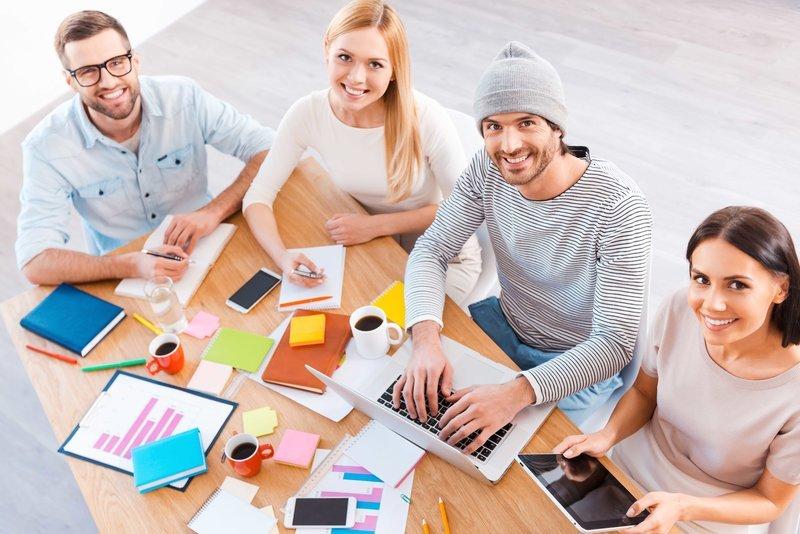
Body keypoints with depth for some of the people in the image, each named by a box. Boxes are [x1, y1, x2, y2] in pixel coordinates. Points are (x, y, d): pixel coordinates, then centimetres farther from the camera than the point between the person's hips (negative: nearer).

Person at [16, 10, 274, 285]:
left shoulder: (184, 97, -12)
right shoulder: (46, 146, -15)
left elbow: (268, 149, -10)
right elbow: (35, 263, -20)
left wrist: (214, 210, -27)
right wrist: (133, 265, -36)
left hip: (204, 248, 3)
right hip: (124, 277, -2)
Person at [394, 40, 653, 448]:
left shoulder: (618, 207, -31)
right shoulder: (487, 171, -15)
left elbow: (615, 343, -32)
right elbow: (430, 251, -12)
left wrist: (518, 392, -47)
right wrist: (426, 339, -32)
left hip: (579, 364, -4)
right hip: (505, 322, 5)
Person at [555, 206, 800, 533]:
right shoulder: (678, 310, -19)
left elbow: (771, 500, -13)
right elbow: (643, 392, -1)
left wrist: (682, 508, -29)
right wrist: (608, 435, -20)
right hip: (632, 467, 3)